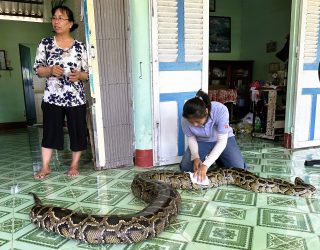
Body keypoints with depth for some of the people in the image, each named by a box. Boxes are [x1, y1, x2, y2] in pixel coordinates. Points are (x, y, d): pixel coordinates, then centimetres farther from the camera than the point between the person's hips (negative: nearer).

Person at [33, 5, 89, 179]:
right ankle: (45, 166, 15)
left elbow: (88, 73, 5)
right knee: (50, 131, 4)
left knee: (77, 131, 4)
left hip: (76, 97, 0)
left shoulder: (80, 47, 4)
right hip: (52, 97, 0)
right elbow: (37, 69, 5)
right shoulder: (45, 44, 6)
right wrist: (50, 70, -15)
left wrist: (79, 75, -15)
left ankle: (74, 165, 20)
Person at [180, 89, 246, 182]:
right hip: (201, 141, 2)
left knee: (238, 168, -19)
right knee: (185, 167, -17)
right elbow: (191, 138, -9)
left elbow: (222, 141, -34)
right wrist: (195, 157, -28)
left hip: (224, 139, -1)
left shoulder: (220, 110, -36)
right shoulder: (185, 119, -27)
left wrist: (206, 165, -42)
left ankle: (219, 159, 13)